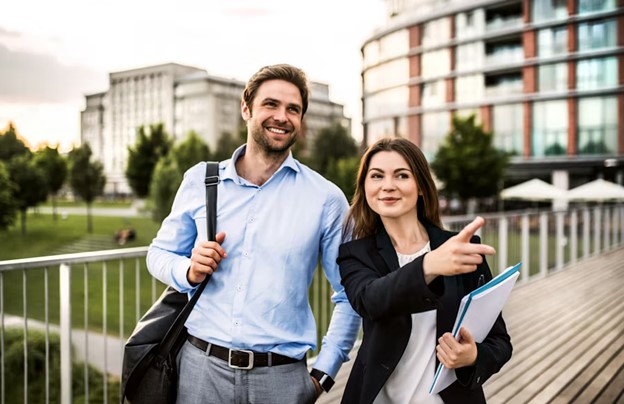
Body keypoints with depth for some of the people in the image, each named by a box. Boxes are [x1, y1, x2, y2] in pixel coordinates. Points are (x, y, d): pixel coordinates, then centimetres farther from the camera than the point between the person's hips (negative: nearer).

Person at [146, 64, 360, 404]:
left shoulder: (325, 198, -4)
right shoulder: (200, 180, 1)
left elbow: (350, 295, 2)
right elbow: (159, 252, 11)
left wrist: (323, 374, -1)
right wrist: (189, 272, -10)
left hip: (281, 376, -1)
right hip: (201, 365, 2)